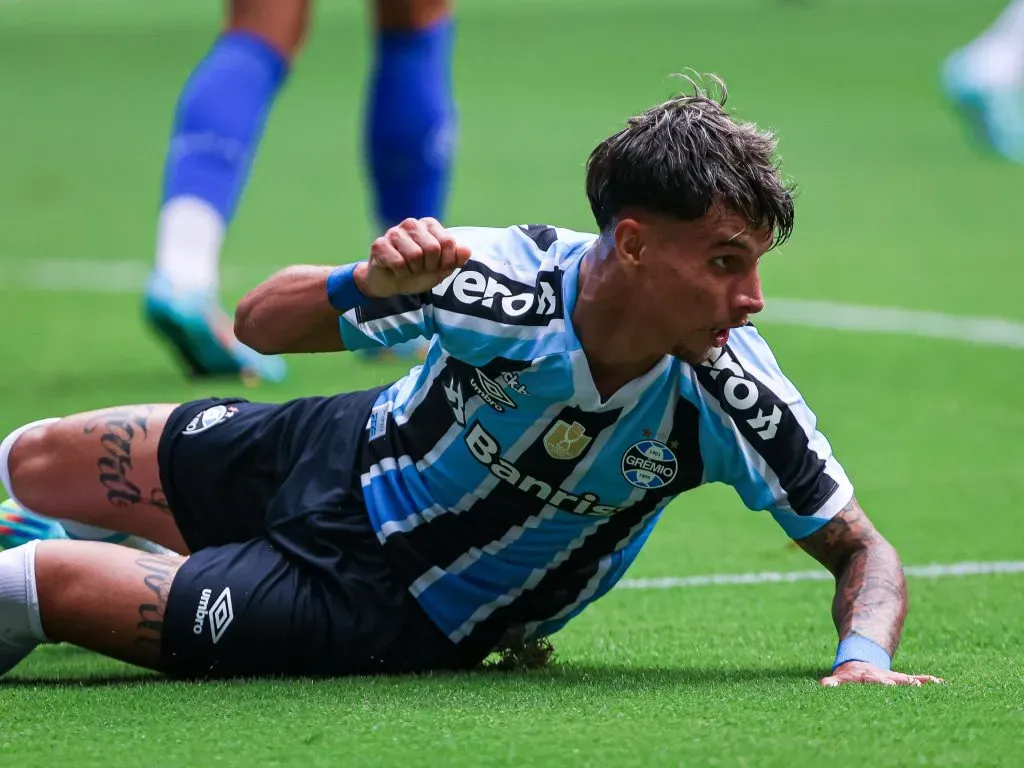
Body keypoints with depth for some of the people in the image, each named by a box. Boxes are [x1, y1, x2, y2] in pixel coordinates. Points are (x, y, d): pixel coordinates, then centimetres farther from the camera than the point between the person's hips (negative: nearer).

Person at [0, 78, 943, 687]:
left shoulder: (732, 398, -31)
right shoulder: (505, 280, -30)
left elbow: (864, 551, -17)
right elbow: (261, 323, -19)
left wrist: (863, 658, -38)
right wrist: (367, 285, -41)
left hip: (394, 620, -2)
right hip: (349, 455, 2)